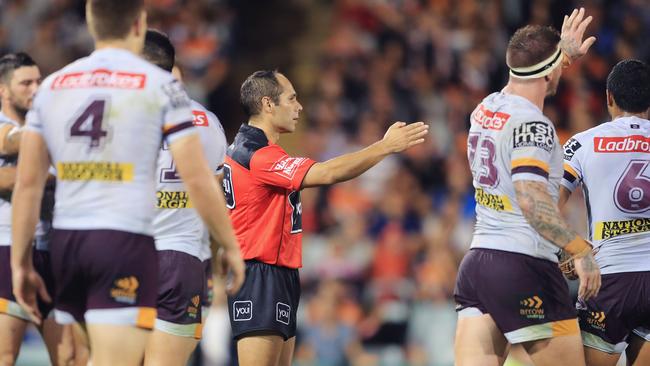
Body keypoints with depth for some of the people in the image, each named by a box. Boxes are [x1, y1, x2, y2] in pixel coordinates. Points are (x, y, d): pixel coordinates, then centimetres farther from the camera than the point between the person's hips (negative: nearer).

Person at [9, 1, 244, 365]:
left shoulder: (53, 85, 11)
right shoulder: (161, 85, -1)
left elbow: (28, 184, 8)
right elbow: (198, 179, -5)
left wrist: (21, 262, 14)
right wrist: (231, 246, 6)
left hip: (65, 239, 5)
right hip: (126, 240, -5)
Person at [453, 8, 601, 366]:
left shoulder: (485, 108, 11)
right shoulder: (532, 125, -14)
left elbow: (522, 91, 37)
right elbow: (531, 201, -24)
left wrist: (563, 53, 46)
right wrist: (581, 250, -24)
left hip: (476, 263, 8)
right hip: (524, 268, -8)